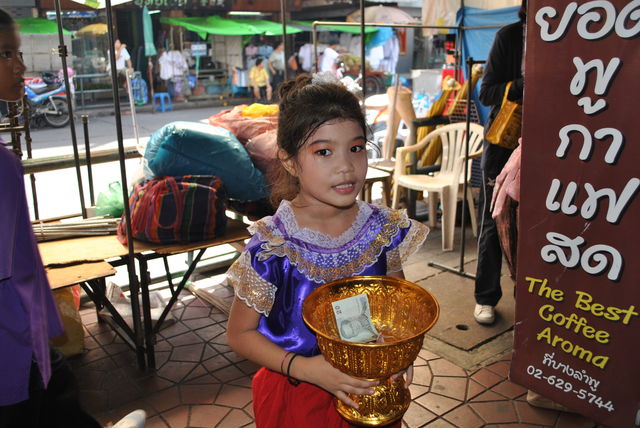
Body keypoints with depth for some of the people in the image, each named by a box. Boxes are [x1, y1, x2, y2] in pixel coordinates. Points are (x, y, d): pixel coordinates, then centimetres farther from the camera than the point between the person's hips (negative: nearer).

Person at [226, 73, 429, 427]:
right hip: (296, 397, -3)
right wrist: (304, 368, -24)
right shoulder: (271, 247, -23)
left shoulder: (383, 228, -12)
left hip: (368, 389, 3)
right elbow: (240, 334, -12)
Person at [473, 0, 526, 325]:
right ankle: (486, 297, 15)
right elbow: (487, 93, -10)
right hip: (503, 141, -2)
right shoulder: (510, 37, -6)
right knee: (493, 221, 4)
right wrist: (526, 84, -25)